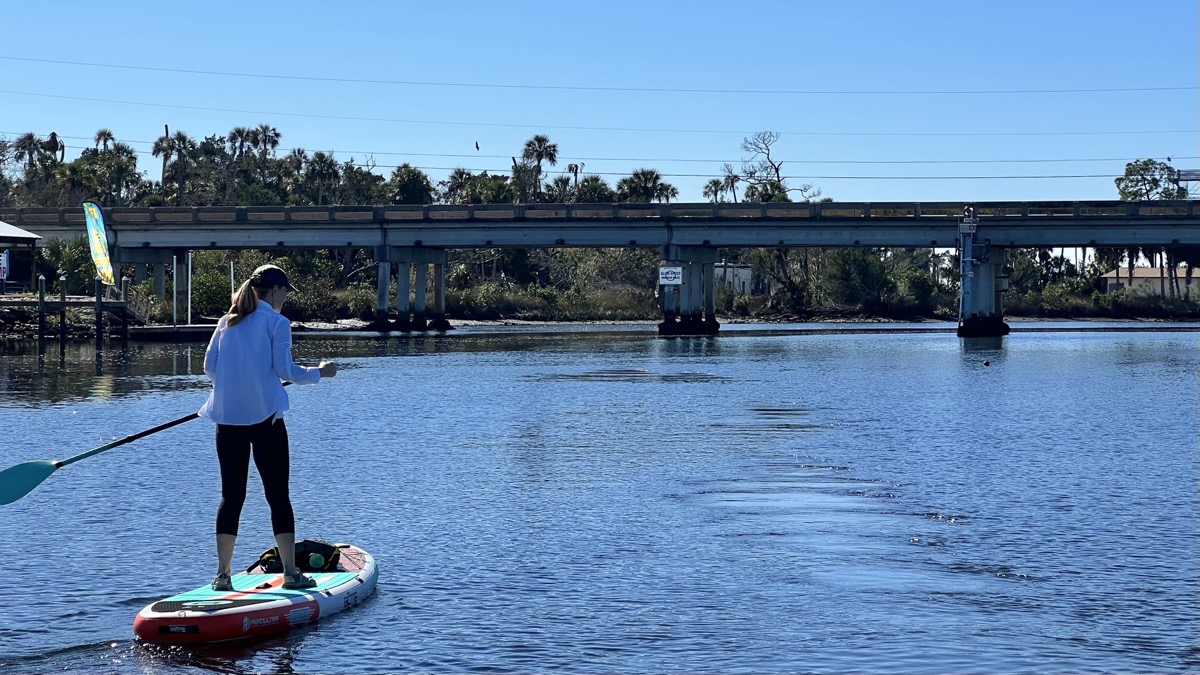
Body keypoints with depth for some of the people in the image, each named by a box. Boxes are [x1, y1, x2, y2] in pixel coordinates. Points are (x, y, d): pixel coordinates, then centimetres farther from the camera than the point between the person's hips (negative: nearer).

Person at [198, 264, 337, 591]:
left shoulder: (227, 321, 11)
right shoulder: (277, 322, -4)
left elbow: (209, 366, 10)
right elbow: (285, 370, -8)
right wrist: (318, 372, 8)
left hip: (228, 418, 5)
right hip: (264, 417, -5)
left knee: (231, 495, 10)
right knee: (278, 495, 1)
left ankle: (223, 573, 7)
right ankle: (290, 572, 0)